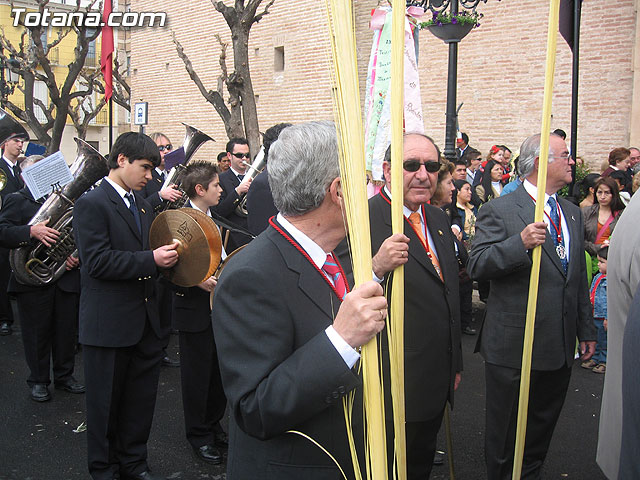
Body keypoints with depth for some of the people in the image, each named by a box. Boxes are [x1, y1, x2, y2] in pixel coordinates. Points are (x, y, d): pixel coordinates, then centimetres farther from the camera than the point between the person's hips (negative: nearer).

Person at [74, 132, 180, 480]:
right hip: (109, 324, -7)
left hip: (146, 321, 7)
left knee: (141, 399, 16)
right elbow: (98, 261, -20)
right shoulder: (91, 204, -11)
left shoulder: (142, 205, 14)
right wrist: (151, 260, -24)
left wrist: (165, 254, 2)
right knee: (106, 403, 10)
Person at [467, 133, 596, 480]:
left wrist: (586, 330, 18)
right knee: (505, 436, 8)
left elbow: (579, 277, 18)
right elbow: (476, 266, -18)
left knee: (542, 429, 20)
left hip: (561, 347, 6)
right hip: (514, 346, -6)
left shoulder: (572, 213, 13)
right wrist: (520, 243, -32)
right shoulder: (499, 211, -9)